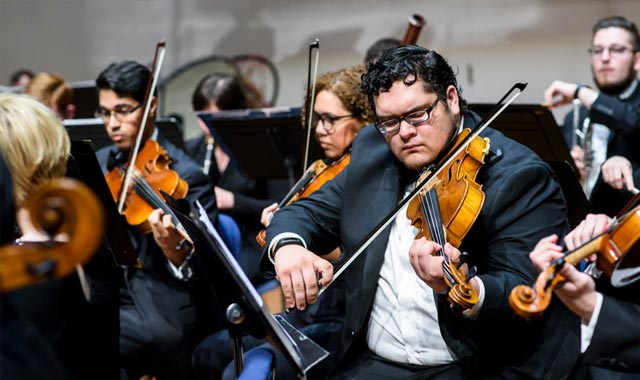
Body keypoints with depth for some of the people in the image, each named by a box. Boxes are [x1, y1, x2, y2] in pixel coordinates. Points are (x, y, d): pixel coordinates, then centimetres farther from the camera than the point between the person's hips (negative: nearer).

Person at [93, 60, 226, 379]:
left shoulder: (186, 176, -12)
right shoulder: (100, 163, 10)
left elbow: (203, 272, -16)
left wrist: (175, 250, -36)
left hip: (165, 313, -7)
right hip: (107, 295, 7)